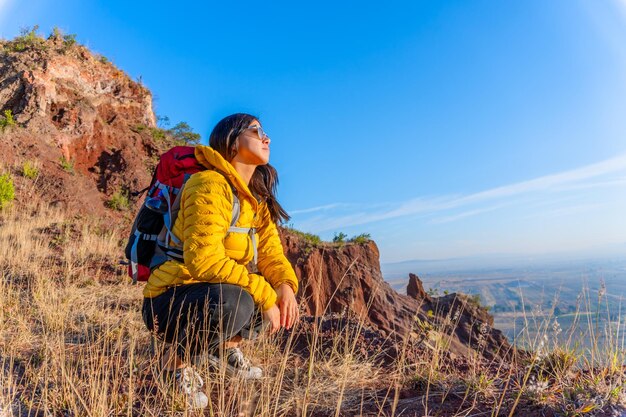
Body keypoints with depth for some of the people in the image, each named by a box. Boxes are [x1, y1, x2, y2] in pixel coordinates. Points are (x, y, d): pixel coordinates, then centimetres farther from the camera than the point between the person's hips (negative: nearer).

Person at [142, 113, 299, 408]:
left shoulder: (257, 200, 8)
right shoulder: (211, 185, -20)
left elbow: (270, 251, 1)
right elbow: (203, 259, -30)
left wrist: (285, 285, -20)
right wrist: (265, 294, -29)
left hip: (208, 294, 8)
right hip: (168, 300, -8)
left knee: (279, 292, -1)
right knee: (235, 301, -35)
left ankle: (225, 346, 13)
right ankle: (175, 362, -7)